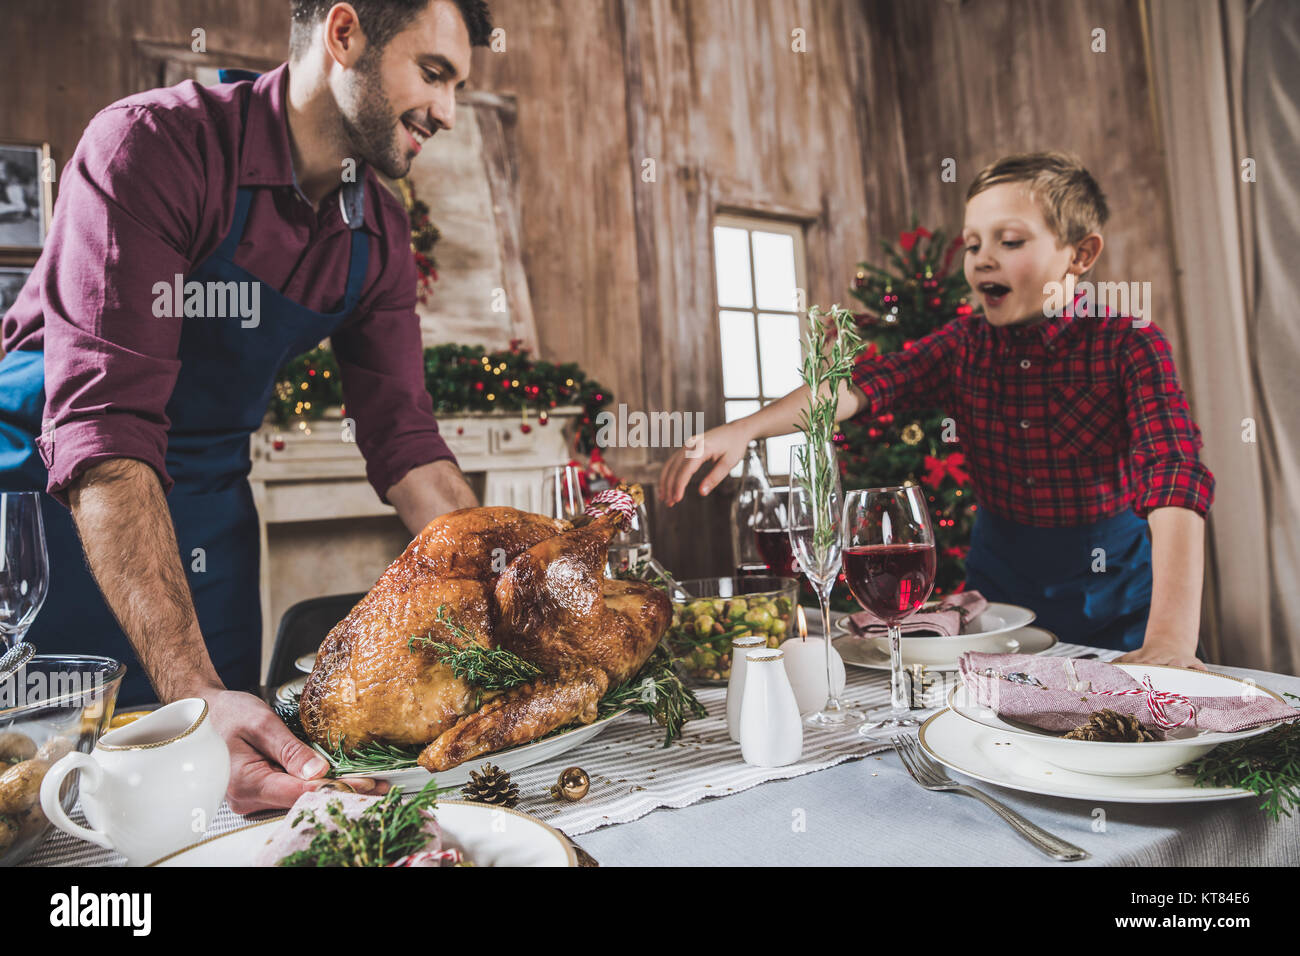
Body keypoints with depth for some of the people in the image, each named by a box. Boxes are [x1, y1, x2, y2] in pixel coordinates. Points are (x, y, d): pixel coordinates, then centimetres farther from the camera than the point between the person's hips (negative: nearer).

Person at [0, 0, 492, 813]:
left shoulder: (378, 234, -2)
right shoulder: (153, 144, -21)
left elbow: (402, 438, -1)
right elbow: (102, 427, -30)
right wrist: (194, 688, -39)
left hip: (205, 522, 5)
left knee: (226, 789, 12)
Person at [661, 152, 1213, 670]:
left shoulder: (1128, 343, -14)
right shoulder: (964, 345, -3)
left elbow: (1174, 475, -27)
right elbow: (863, 383, -19)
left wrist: (1172, 638, -40)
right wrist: (743, 428, -36)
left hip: (1112, 588, -3)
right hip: (1000, 579, 3)